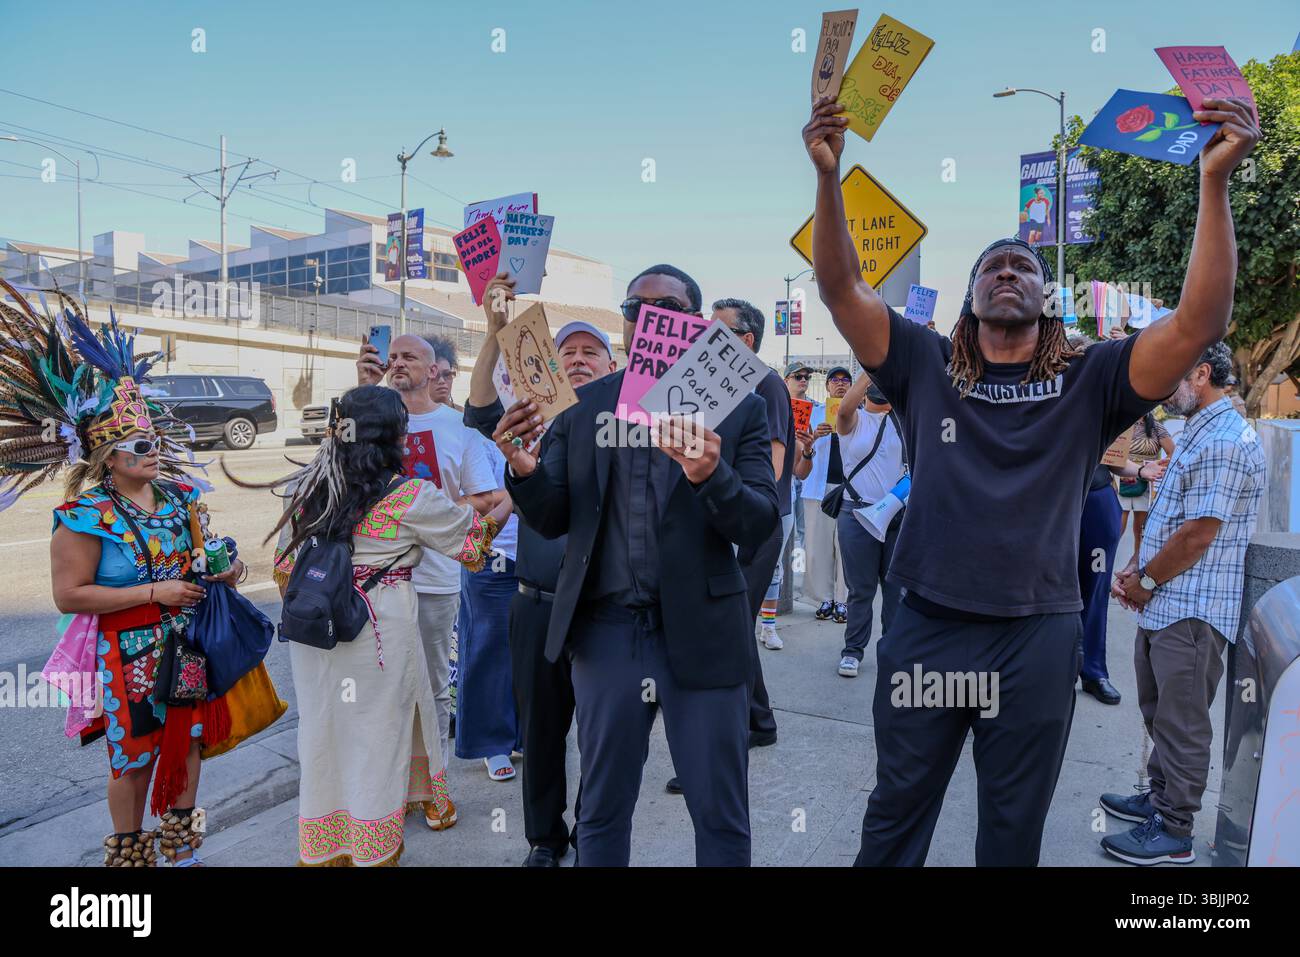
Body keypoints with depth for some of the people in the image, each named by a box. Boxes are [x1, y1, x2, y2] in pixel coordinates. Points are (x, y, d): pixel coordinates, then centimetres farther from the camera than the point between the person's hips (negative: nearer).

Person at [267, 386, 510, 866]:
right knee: (377, 739, 10)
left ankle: (322, 851, 32)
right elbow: (473, 537, 0)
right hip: (379, 635, -5)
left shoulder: (306, 488, 2)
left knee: (323, 736, 17)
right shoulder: (410, 497, -13)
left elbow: (285, 566, 11)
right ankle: (371, 852, 25)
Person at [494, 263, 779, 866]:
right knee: (601, 811, 19)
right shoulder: (582, 407, 5)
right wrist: (525, 470, -18)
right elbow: (552, 520, 3)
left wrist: (711, 476, -29)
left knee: (721, 817, 11)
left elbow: (760, 527, -9)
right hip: (606, 630, 2)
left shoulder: (737, 407, -2)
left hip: (700, 634, -2)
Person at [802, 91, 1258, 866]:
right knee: (895, 817, 15)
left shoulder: (1089, 384, 1)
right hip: (927, 629, 0)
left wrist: (1216, 181, -19)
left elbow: (1201, 322, -12)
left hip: (1036, 639, 0)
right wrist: (829, 176, -17)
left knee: (1014, 829, 18)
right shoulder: (927, 368, 3)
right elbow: (843, 289, -5)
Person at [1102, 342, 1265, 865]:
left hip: (1191, 610, -10)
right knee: (1158, 710, 20)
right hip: (1162, 604, 10)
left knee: (1181, 722, 1)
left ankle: (1173, 833, 12)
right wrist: (1136, 566, 8)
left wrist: (1146, 581, -11)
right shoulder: (1197, 432, 15)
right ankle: (1160, 797, 34)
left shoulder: (1225, 441, -19)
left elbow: (1198, 533, -21)